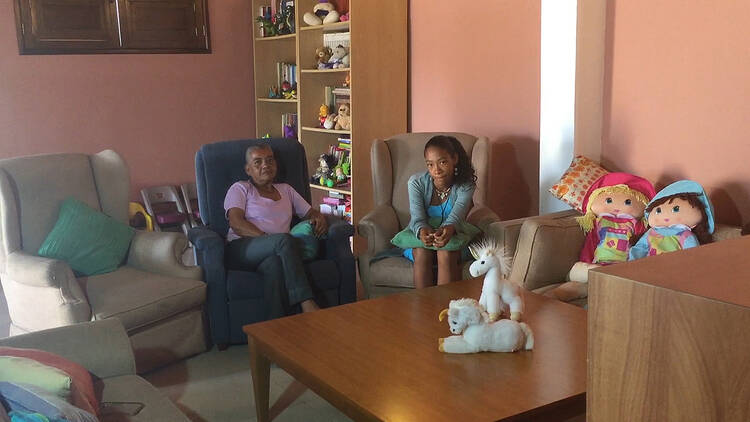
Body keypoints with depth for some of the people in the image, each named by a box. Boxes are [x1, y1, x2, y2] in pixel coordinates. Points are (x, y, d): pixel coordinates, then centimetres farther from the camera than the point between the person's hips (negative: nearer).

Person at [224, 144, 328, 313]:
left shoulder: (285, 189, 29)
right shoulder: (240, 189, 15)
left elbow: (310, 212, 32)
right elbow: (236, 224, -2)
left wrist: (319, 218, 5)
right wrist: (269, 238, -16)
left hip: (277, 250, 3)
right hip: (242, 247, -3)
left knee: (274, 263, -38)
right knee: (284, 240, -36)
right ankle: (308, 306, -46)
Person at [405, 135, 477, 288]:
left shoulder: (465, 186, -15)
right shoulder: (416, 182, -15)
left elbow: (456, 216, -30)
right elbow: (417, 217, -25)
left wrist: (448, 229, -55)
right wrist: (422, 231, -51)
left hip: (451, 238, 0)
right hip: (418, 239, 1)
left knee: (446, 253, -33)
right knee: (422, 252, -32)